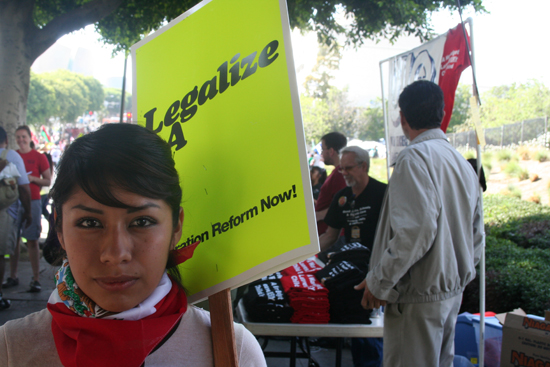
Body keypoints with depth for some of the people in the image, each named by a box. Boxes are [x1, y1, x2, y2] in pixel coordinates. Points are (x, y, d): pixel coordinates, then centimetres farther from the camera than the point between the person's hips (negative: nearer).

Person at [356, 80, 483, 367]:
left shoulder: (415, 157, -16)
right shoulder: (463, 163, 13)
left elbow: (416, 229, -26)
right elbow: (475, 233, 17)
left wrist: (379, 282, -18)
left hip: (420, 294, -9)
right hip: (453, 290, 9)